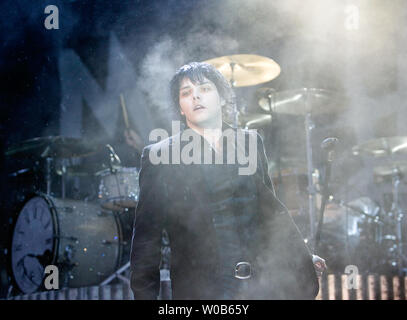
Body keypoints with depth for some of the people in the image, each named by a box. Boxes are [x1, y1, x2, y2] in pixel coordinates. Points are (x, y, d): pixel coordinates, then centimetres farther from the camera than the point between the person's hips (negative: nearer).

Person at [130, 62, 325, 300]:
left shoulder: (250, 142, 11)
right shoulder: (159, 155, 2)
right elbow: (147, 235, 3)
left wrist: (301, 257, 21)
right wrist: (144, 293, 1)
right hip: (200, 289, -3)